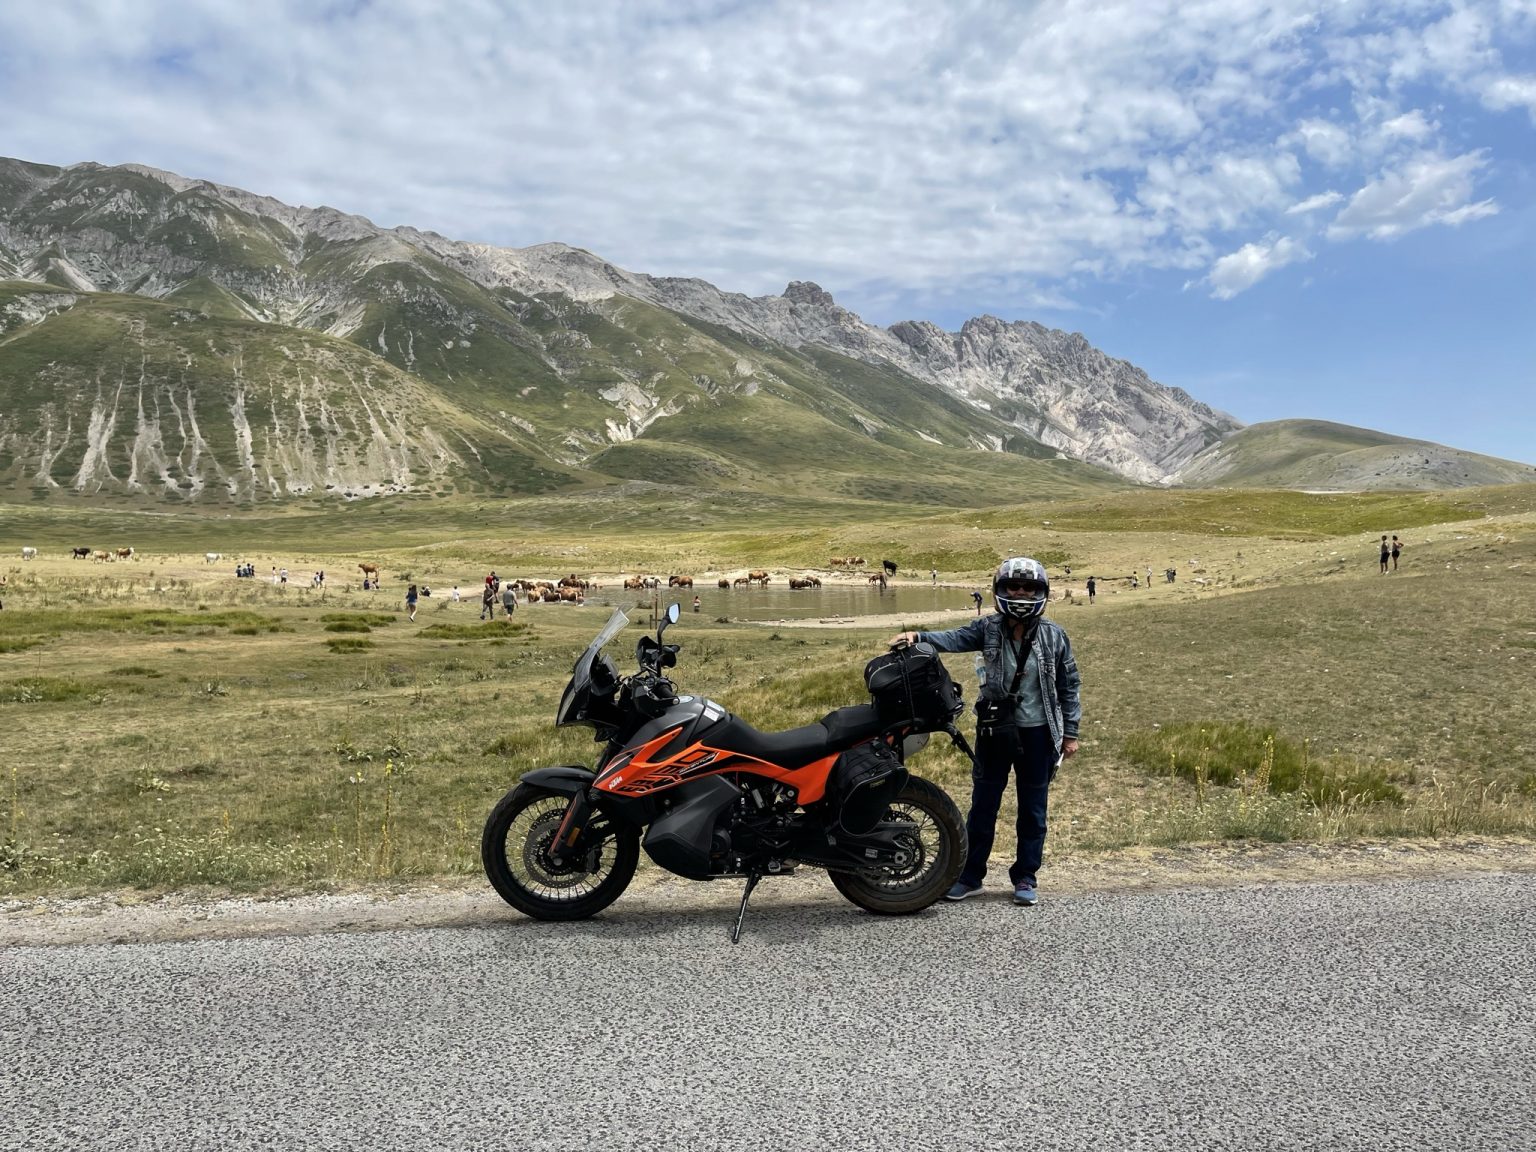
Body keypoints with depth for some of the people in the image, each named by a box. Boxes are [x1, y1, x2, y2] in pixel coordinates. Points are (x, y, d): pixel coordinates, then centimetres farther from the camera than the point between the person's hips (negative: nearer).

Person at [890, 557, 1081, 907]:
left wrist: (1070, 732, 2)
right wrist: (918, 636, -39)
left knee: (1033, 808, 9)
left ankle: (1026, 877, 24)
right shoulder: (988, 629, -3)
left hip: (1038, 733, 0)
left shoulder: (1054, 635, -2)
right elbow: (955, 638, -20)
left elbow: (1069, 685, 3)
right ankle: (970, 875, 20)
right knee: (983, 804, 9)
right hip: (994, 730, 0)